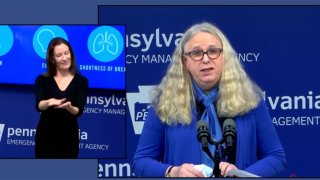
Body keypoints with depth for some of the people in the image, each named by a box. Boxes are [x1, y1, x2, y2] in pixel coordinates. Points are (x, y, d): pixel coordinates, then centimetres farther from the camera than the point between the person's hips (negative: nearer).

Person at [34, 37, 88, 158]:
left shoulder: (81, 81, 1)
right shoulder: (42, 80, 0)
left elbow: (79, 110, -10)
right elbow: (38, 105, -16)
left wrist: (68, 107, -33)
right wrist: (49, 102, -39)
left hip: (69, 139, 0)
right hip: (46, 138, 0)